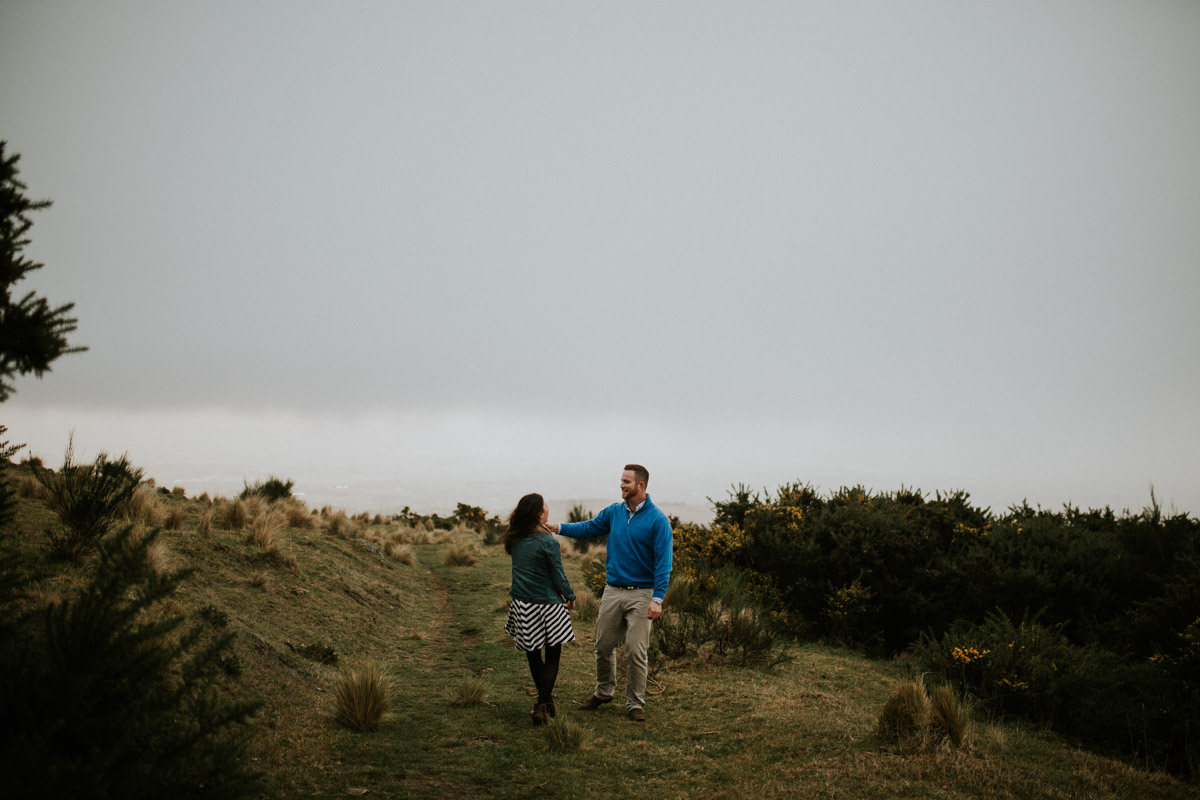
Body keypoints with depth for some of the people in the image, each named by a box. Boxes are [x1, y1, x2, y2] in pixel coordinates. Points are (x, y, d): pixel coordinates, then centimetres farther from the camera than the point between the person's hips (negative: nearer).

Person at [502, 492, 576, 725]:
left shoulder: (515, 540, 1)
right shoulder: (547, 543, -17)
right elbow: (559, 577, -10)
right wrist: (570, 598, 7)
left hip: (521, 604, 6)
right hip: (545, 606, -6)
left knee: (533, 655, 17)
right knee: (552, 655, 6)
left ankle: (546, 699, 32)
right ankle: (542, 706, 1)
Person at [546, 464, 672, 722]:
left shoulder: (658, 520, -11)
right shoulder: (614, 511, 4)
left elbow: (663, 562, -14)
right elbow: (590, 528, 17)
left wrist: (657, 599, -21)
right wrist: (559, 528, 4)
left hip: (640, 594, -5)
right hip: (613, 591, 5)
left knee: (636, 651, -1)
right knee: (603, 645, 12)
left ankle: (635, 704, 15)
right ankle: (603, 692, 34)